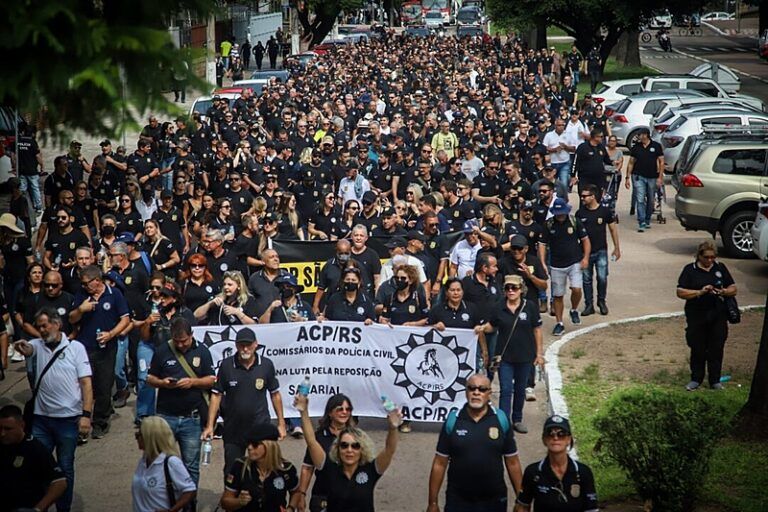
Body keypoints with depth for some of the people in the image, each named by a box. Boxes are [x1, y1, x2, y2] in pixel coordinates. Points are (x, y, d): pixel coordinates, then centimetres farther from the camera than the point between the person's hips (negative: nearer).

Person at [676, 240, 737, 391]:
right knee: (697, 349, 6)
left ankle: (715, 381, 17)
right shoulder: (690, 270, -2)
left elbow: (733, 289, 9)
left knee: (716, 349, 5)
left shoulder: (720, 268, 6)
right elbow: (680, 292, -8)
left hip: (718, 317, 2)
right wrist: (700, 292, -21)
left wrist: (723, 291, -13)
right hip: (697, 317, -2)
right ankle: (696, 379, 20)